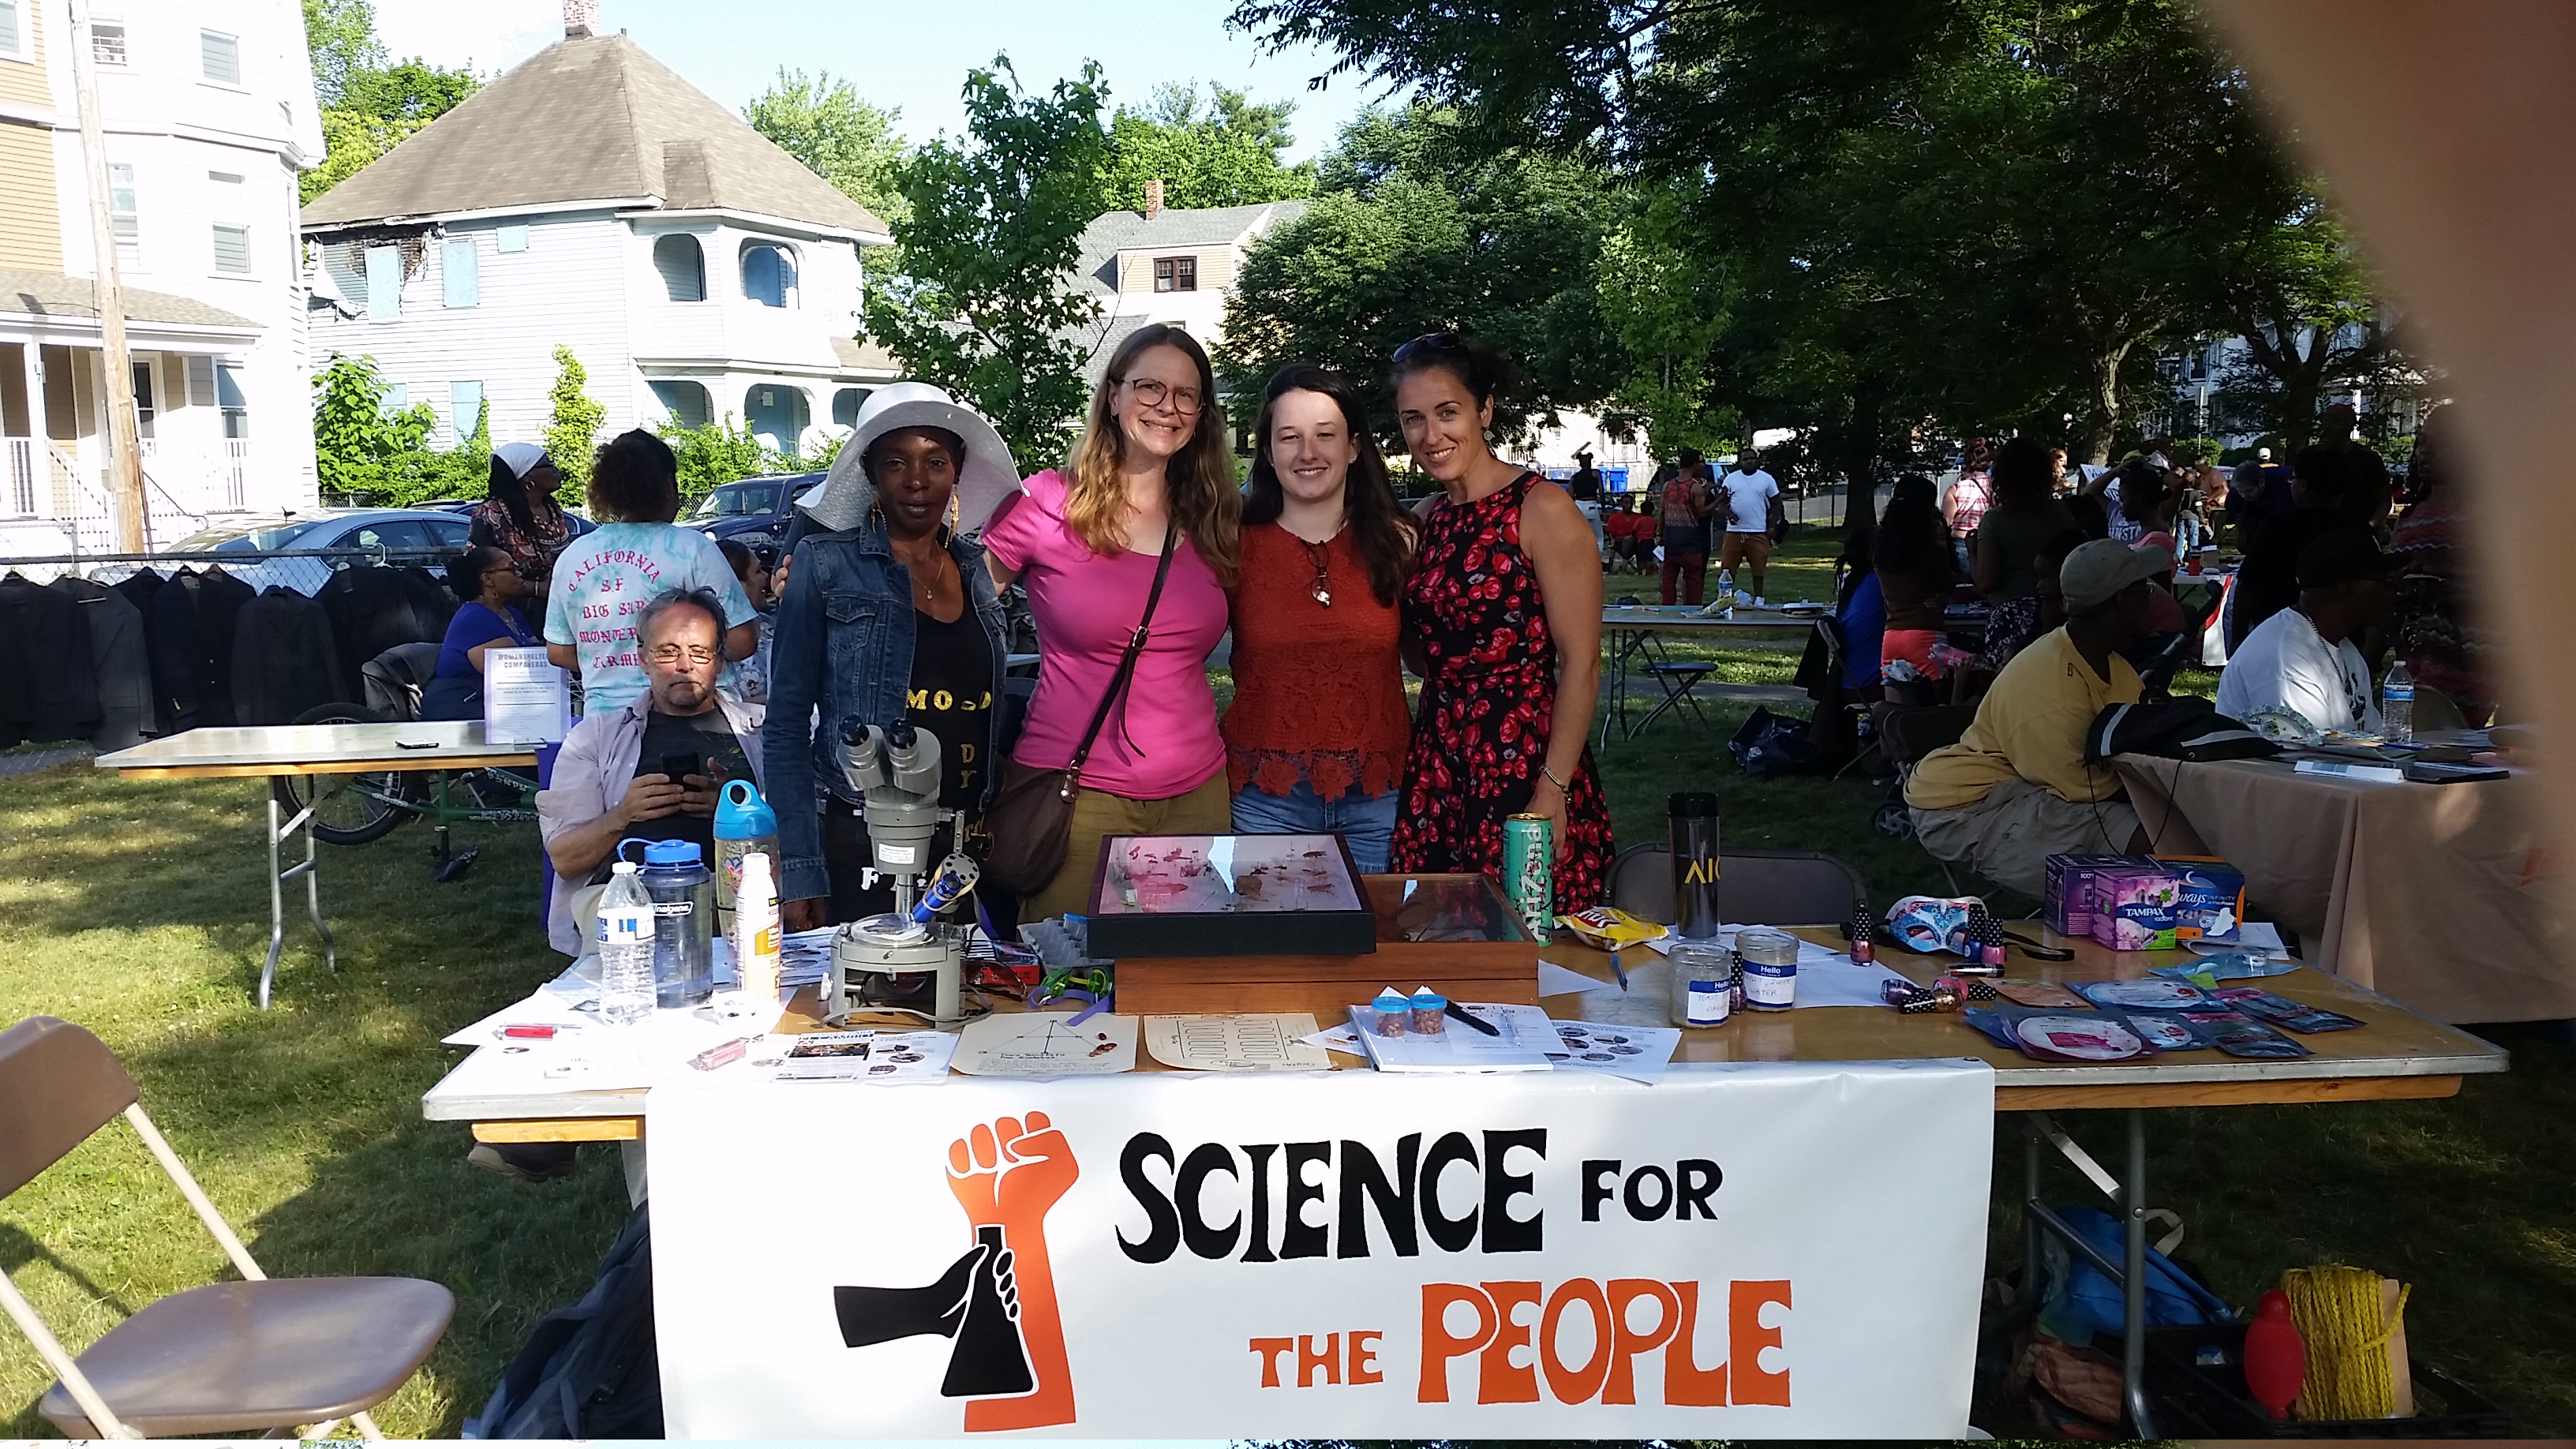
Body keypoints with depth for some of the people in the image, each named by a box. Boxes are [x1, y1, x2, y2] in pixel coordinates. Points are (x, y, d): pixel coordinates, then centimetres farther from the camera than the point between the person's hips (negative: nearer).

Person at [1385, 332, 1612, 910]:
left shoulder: (1541, 509, -10)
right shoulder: (1427, 516, 11)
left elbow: (1581, 664, -12)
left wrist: (1552, 793, -18)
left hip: (1523, 761, -6)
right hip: (1436, 765, 6)